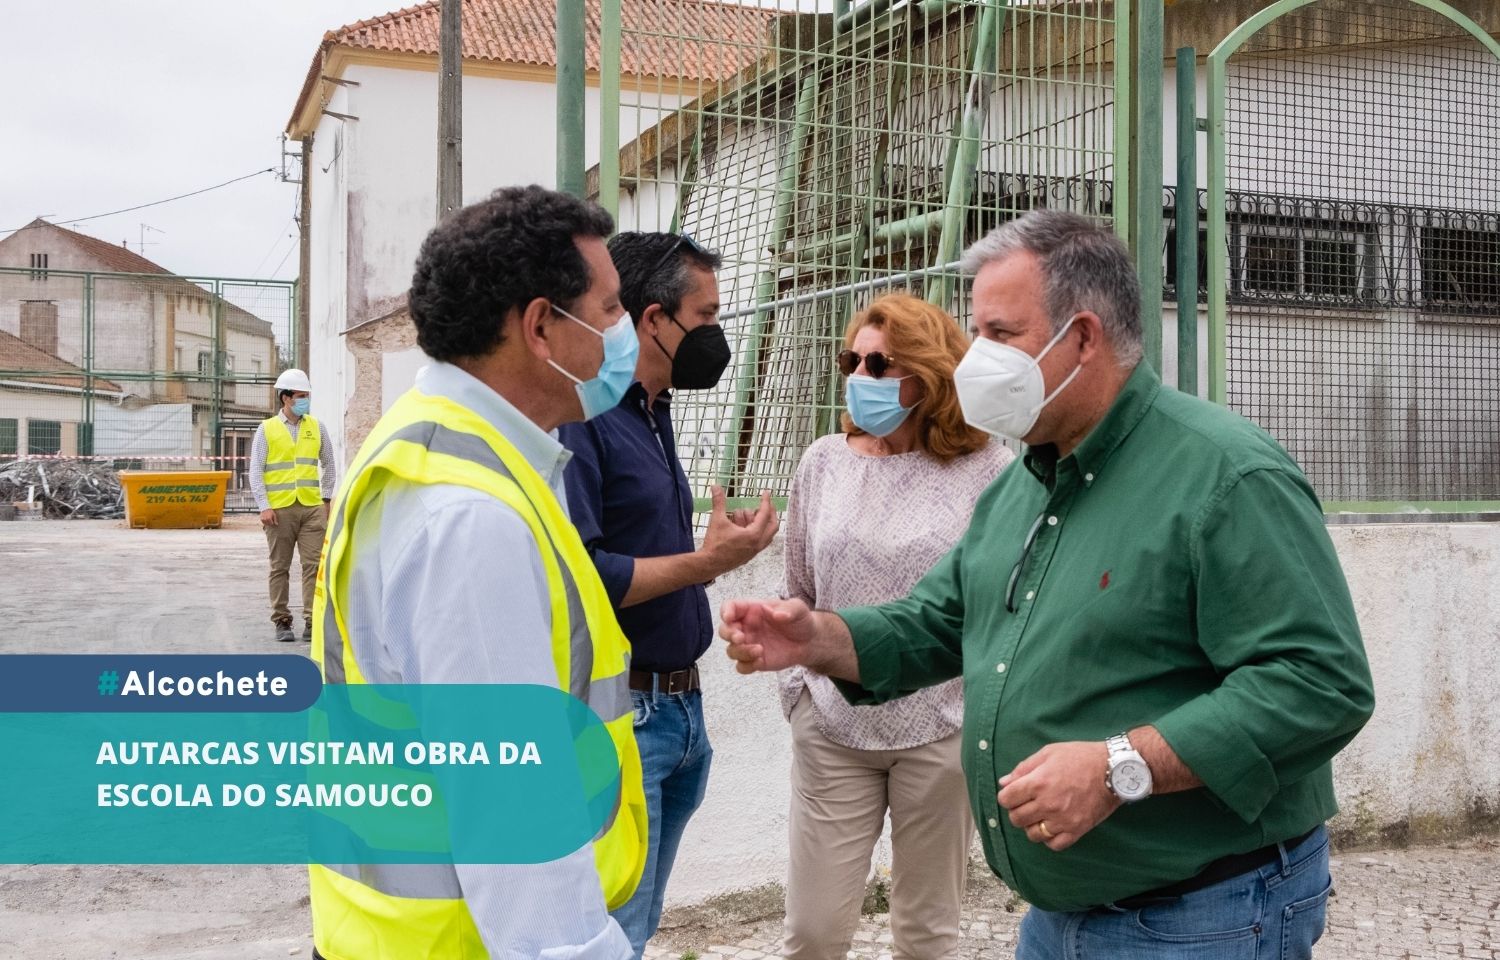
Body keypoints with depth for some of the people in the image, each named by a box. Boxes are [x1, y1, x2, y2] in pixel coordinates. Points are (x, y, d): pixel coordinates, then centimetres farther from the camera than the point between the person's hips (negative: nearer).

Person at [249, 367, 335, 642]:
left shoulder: (316, 427, 10)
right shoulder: (267, 429, 2)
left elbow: (329, 465, 19)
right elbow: (255, 472, 0)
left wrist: (327, 498, 13)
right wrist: (264, 507, -9)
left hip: (312, 508, 2)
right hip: (279, 509, -2)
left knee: (314, 565, -6)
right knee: (280, 568, 5)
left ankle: (312, 623, -4)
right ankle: (282, 622, 14)